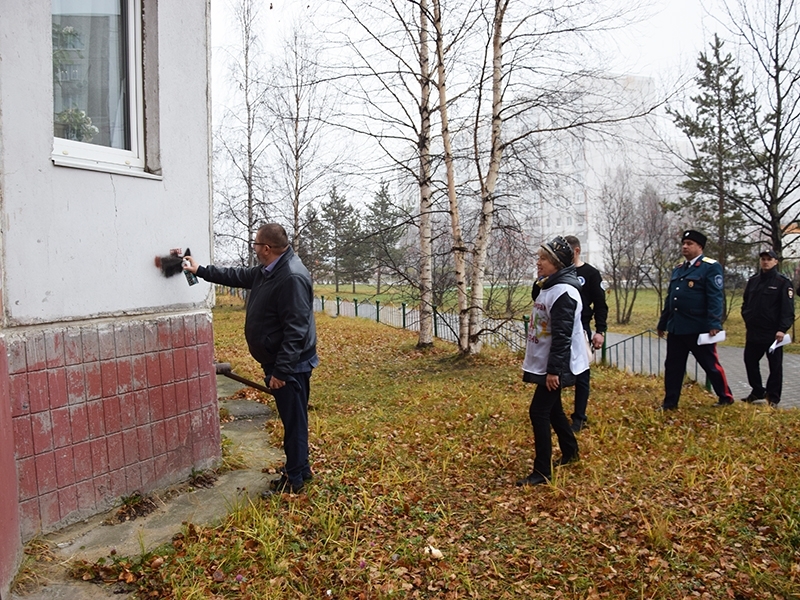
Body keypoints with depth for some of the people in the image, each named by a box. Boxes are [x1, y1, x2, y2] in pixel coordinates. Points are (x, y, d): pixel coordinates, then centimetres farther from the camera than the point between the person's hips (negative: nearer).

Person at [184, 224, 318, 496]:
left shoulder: (292, 278, -24)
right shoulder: (267, 271, 9)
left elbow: (296, 331, -27)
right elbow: (237, 276, 27)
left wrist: (281, 370, -25)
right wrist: (201, 270, 29)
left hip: (290, 366, -10)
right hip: (278, 362, 10)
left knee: (294, 420, 2)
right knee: (291, 419, 19)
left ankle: (295, 479, 15)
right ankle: (299, 468, 32)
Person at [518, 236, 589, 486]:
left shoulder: (564, 292, -21)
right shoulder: (548, 287, 10)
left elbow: (562, 336, -24)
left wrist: (554, 370, -24)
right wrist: (535, 363, 22)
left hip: (555, 366, -10)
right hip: (543, 363, 10)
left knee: (539, 411, -7)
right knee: (552, 408, 20)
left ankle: (543, 471, 2)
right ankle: (570, 451, 39)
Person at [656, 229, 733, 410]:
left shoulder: (711, 267, -6)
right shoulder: (678, 269, 16)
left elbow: (715, 297, -14)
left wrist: (714, 324, -22)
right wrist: (662, 323, 19)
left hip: (699, 328, -7)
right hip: (676, 328, 7)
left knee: (710, 365, 6)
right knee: (673, 366, 9)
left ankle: (725, 397, 24)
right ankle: (670, 402, 18)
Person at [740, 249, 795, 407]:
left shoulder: (783, 282, -6)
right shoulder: (753, 281, 10)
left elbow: (788, 308, -12)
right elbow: (745, 303, 19)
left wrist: (783, 329, -19)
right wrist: (747, 320, 6)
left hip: (773, 333, -5)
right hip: (753, 333, 6)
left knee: (775, 366, 4)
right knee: (750, 361, 12)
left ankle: (773, 398, 13)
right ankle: (757, 391, 27)